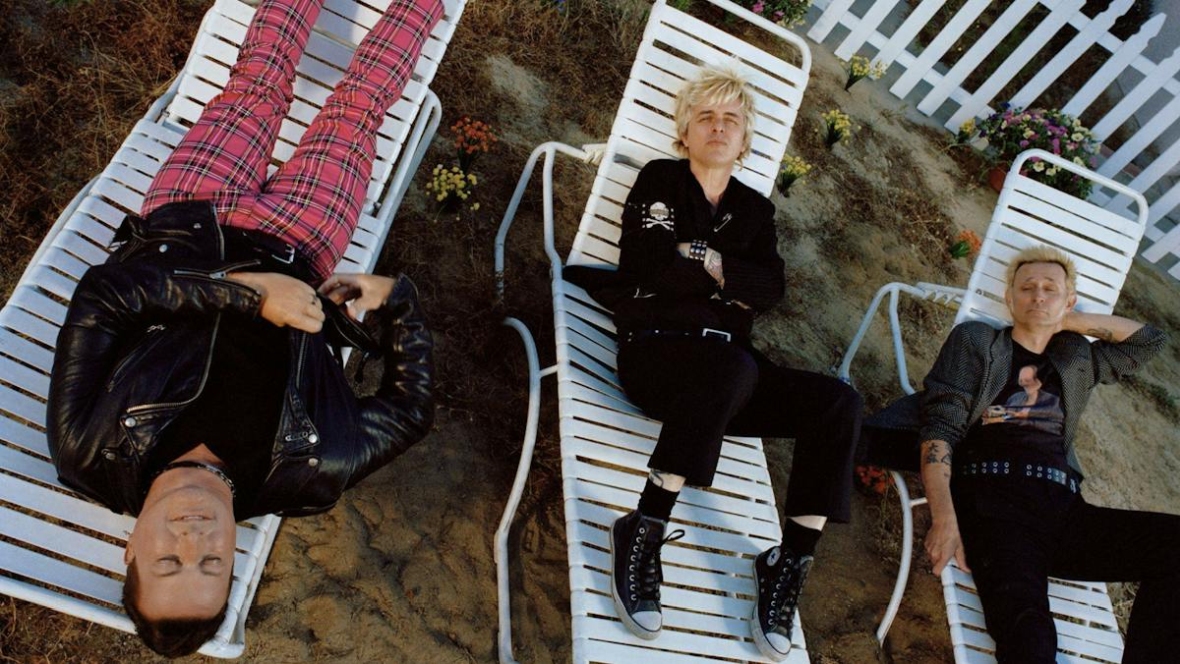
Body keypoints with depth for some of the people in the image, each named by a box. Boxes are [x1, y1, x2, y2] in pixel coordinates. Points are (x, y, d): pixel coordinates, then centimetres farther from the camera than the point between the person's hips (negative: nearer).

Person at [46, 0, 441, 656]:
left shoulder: (89, 456, -32)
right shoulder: (307, 477, -33)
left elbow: (99, 295, -31)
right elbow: (413, 409, -20)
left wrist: (245, 293, -40)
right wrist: (393, 301, -26)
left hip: (178, 224, 2)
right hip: (291, 250, -1)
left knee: (257, 84, 16)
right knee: (354, 108, 10)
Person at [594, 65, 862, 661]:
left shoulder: (755, 209, 21)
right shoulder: (659, 180, 10)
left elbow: (771, 287, 4)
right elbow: (640, 267, -7)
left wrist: (700, 260, -7)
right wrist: (729, 281, -2)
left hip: (726, 365, 5)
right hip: (654, 349, -5)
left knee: (838, 402, -19)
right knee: (733, 366, -39)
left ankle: (790, 564, -15)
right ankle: (644, 532, -30)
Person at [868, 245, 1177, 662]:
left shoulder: (1077, 359, 29)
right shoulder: (976, 340, 16)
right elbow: (939, 428, 4)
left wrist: (1069, 322, 27)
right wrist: (945, 520, -12)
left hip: (1064, 508, 5)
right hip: (994, 503, -5)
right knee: (1024, 618, -35)